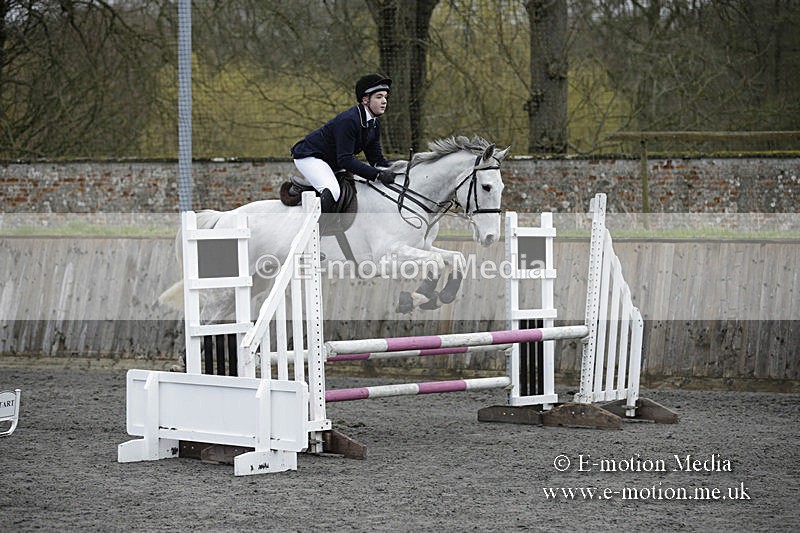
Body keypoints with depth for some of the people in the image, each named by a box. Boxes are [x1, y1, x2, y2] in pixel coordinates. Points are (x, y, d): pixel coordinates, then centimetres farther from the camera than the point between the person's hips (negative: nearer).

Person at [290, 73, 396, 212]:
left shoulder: (374, 124, 1)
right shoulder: (348, 120, -28)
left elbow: (376, 158, 3)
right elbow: (345, 159, -33)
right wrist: (378, 174, -38)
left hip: (332, 163, 10)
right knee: (332, 191, -31)